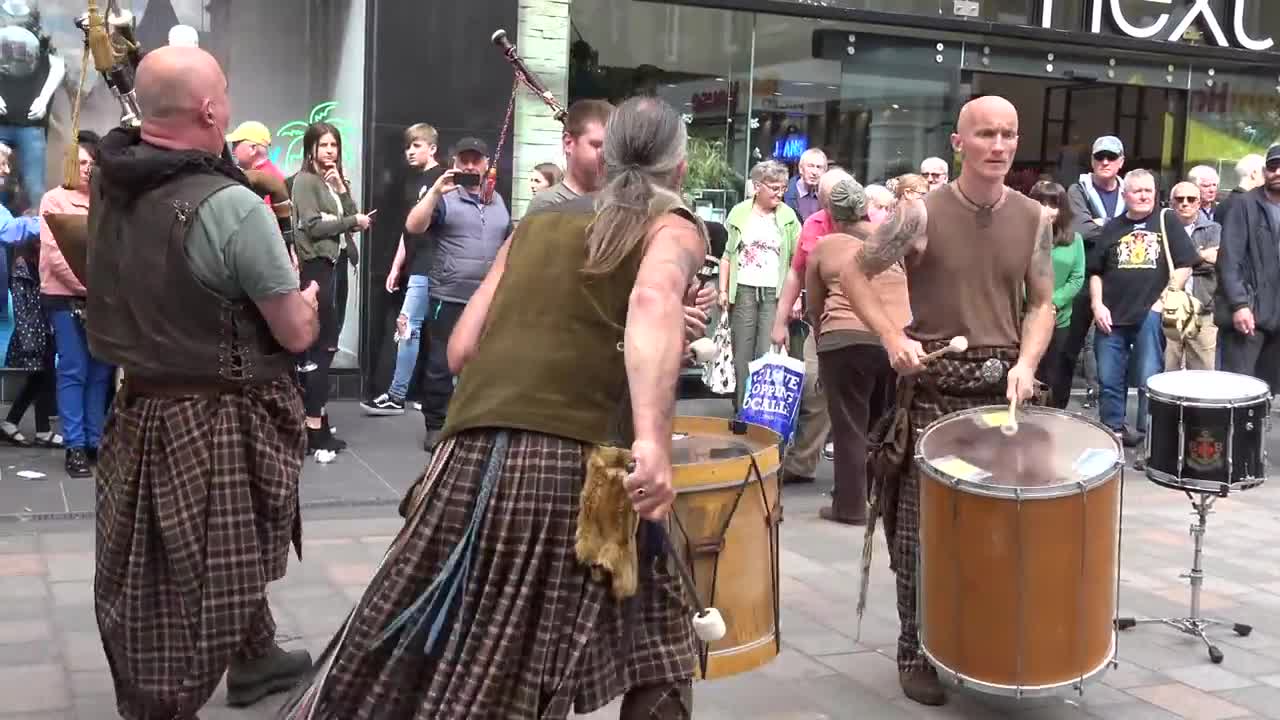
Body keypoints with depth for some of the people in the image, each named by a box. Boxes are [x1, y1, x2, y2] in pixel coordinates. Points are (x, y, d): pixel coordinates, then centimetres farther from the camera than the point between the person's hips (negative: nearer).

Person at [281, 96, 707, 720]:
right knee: (657, 657, 14)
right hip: (578, 464, -4)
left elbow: (461, 349, 20)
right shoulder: (676, 227, 9)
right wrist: (653, 440, -28)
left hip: (474, 456, 5)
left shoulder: (538, 222, 23)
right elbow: (654, 298, -16)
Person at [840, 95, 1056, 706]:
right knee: (921, 528, 1)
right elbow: (854, 275, -1)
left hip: (1003, 387, 4)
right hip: (932, 387, -3)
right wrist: (894, 339, -14)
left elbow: (1041, 304, 10)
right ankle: (916, 652, 15)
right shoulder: (919, 213, -9)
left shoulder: (1033, 219, 3)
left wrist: (1025, 363, -8)